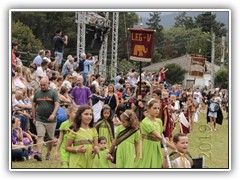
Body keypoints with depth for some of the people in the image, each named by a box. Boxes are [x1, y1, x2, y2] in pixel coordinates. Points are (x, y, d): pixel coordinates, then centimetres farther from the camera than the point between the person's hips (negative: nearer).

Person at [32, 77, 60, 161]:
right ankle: (39, 154, -22)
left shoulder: (53, 93, 0)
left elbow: (57, 105, -10)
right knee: (40, 136, -12)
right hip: (39, 119, 1)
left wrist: (53, 114, -26)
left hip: (51, 120, -1)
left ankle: (48, 154, 20)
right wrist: (34, 118, 11)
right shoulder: (37, 93, 9)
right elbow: (34, 106, 15)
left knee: (51, 138, 7)